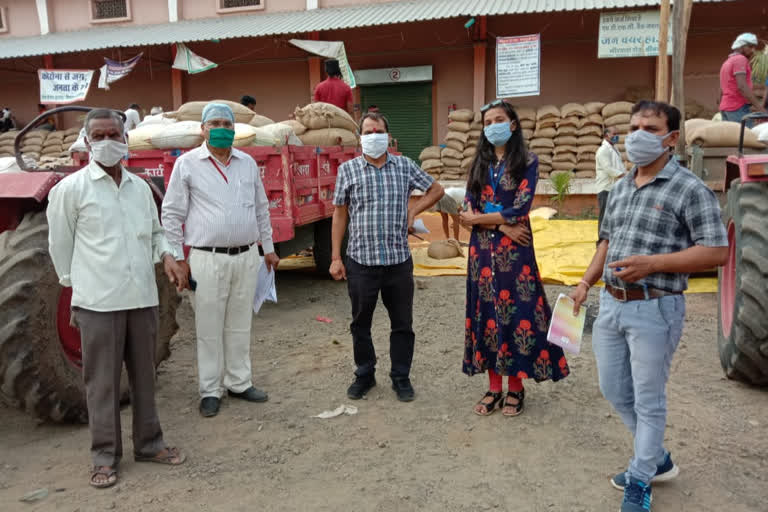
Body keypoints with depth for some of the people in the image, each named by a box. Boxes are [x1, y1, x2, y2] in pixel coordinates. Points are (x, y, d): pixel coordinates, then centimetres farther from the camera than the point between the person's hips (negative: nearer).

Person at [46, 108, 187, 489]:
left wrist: (167, 256, -1)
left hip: (142, 297, 5)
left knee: (144, 375, 14)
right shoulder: (70, 189, -5)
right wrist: (77, 287, 6)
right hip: (98, 301, -4)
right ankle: (104, 457, 19)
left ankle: (148, 444, 27)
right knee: (102, 382, 5)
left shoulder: (140, 187, 9)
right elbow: (60, 245, 1)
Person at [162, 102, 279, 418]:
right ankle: (210, 391, 16)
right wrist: (176, 257, -3)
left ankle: (239, 383, 26)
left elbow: (261, 209, 17)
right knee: (209, 328, 4)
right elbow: (172, 214, 0)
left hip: (246, 257, 4)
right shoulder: (187, 164, -1)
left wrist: (268, 248, 16)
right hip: (207, 259, -4)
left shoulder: (248, 163, 10)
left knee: (240, 325, 13)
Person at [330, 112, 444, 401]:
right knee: (361, 323, 12)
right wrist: (335, 257, 0)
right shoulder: (348, 169, 2)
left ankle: (401, 377, 26)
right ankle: (365, 375, 31)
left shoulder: (405, 166, 5)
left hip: (399, 260, 1)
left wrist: (413, 211, 2)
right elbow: (339, 214, 4)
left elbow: (436, 189, 17)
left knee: (402, 323, 9)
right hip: (361, 261, 0)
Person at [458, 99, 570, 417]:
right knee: (486, 312, 6)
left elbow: (519, 210, -13)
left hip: (514, 248, -4)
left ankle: (516, 387, 14)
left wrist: (478, 218, -7)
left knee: (516, 313, 0)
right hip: (482, 248, 4)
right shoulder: (479, 164, 11)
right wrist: (501, 224, -13)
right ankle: (494, 386, 18)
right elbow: (468, 210, 2)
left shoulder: (527, 162, -2)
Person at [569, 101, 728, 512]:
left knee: (648, 400, 7)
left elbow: (716, 252, -14)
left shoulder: (689, 189, -11)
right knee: (614, 391, 17)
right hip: (611, 305, 8)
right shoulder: (620, 188, 11)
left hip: (654, 311, -7)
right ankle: (657, 460, 39)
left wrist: (652, 263, -22)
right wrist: (585, 284, 9)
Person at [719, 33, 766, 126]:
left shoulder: (726, 63, 22)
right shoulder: (740, 59, -8)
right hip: (739, 108, -10)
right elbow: (742, 87, -20)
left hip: (727, 108, 10)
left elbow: (722, 92, 23)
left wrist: (724, 113, 25)